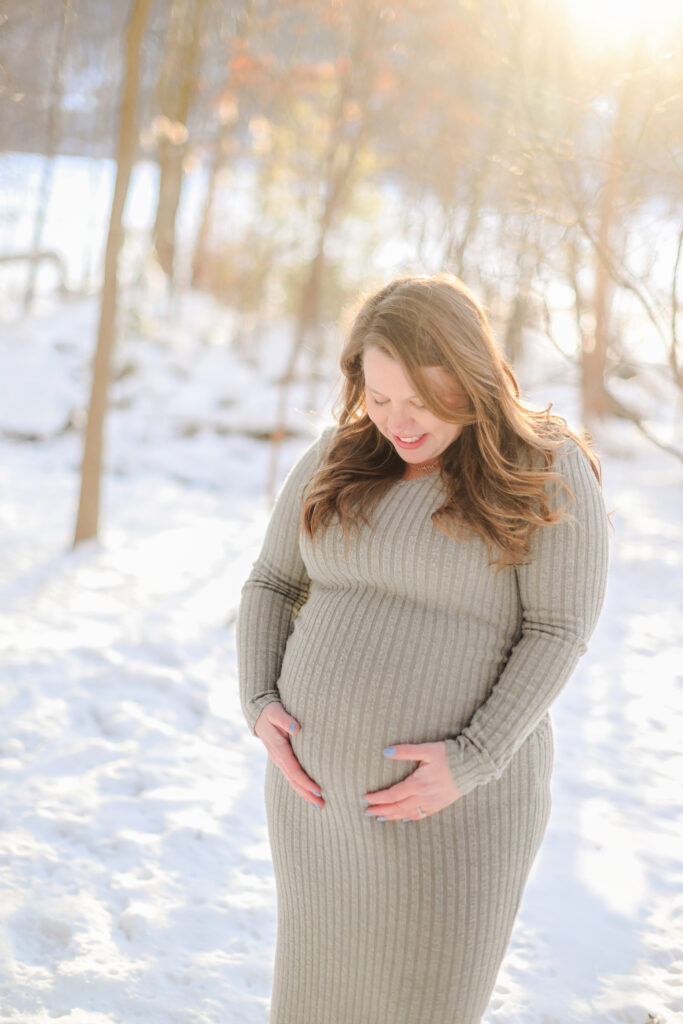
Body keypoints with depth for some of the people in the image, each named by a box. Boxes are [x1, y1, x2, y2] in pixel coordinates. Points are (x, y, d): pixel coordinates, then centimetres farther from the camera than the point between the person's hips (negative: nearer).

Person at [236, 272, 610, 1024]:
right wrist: (260, 705, -7)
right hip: (323, 778, 4)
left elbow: (560, 630, -13)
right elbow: (271, 586, 8)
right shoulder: (338, 457, 2)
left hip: (456, 796, -4)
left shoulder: (549, 473, -11)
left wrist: (471, 762, -21)